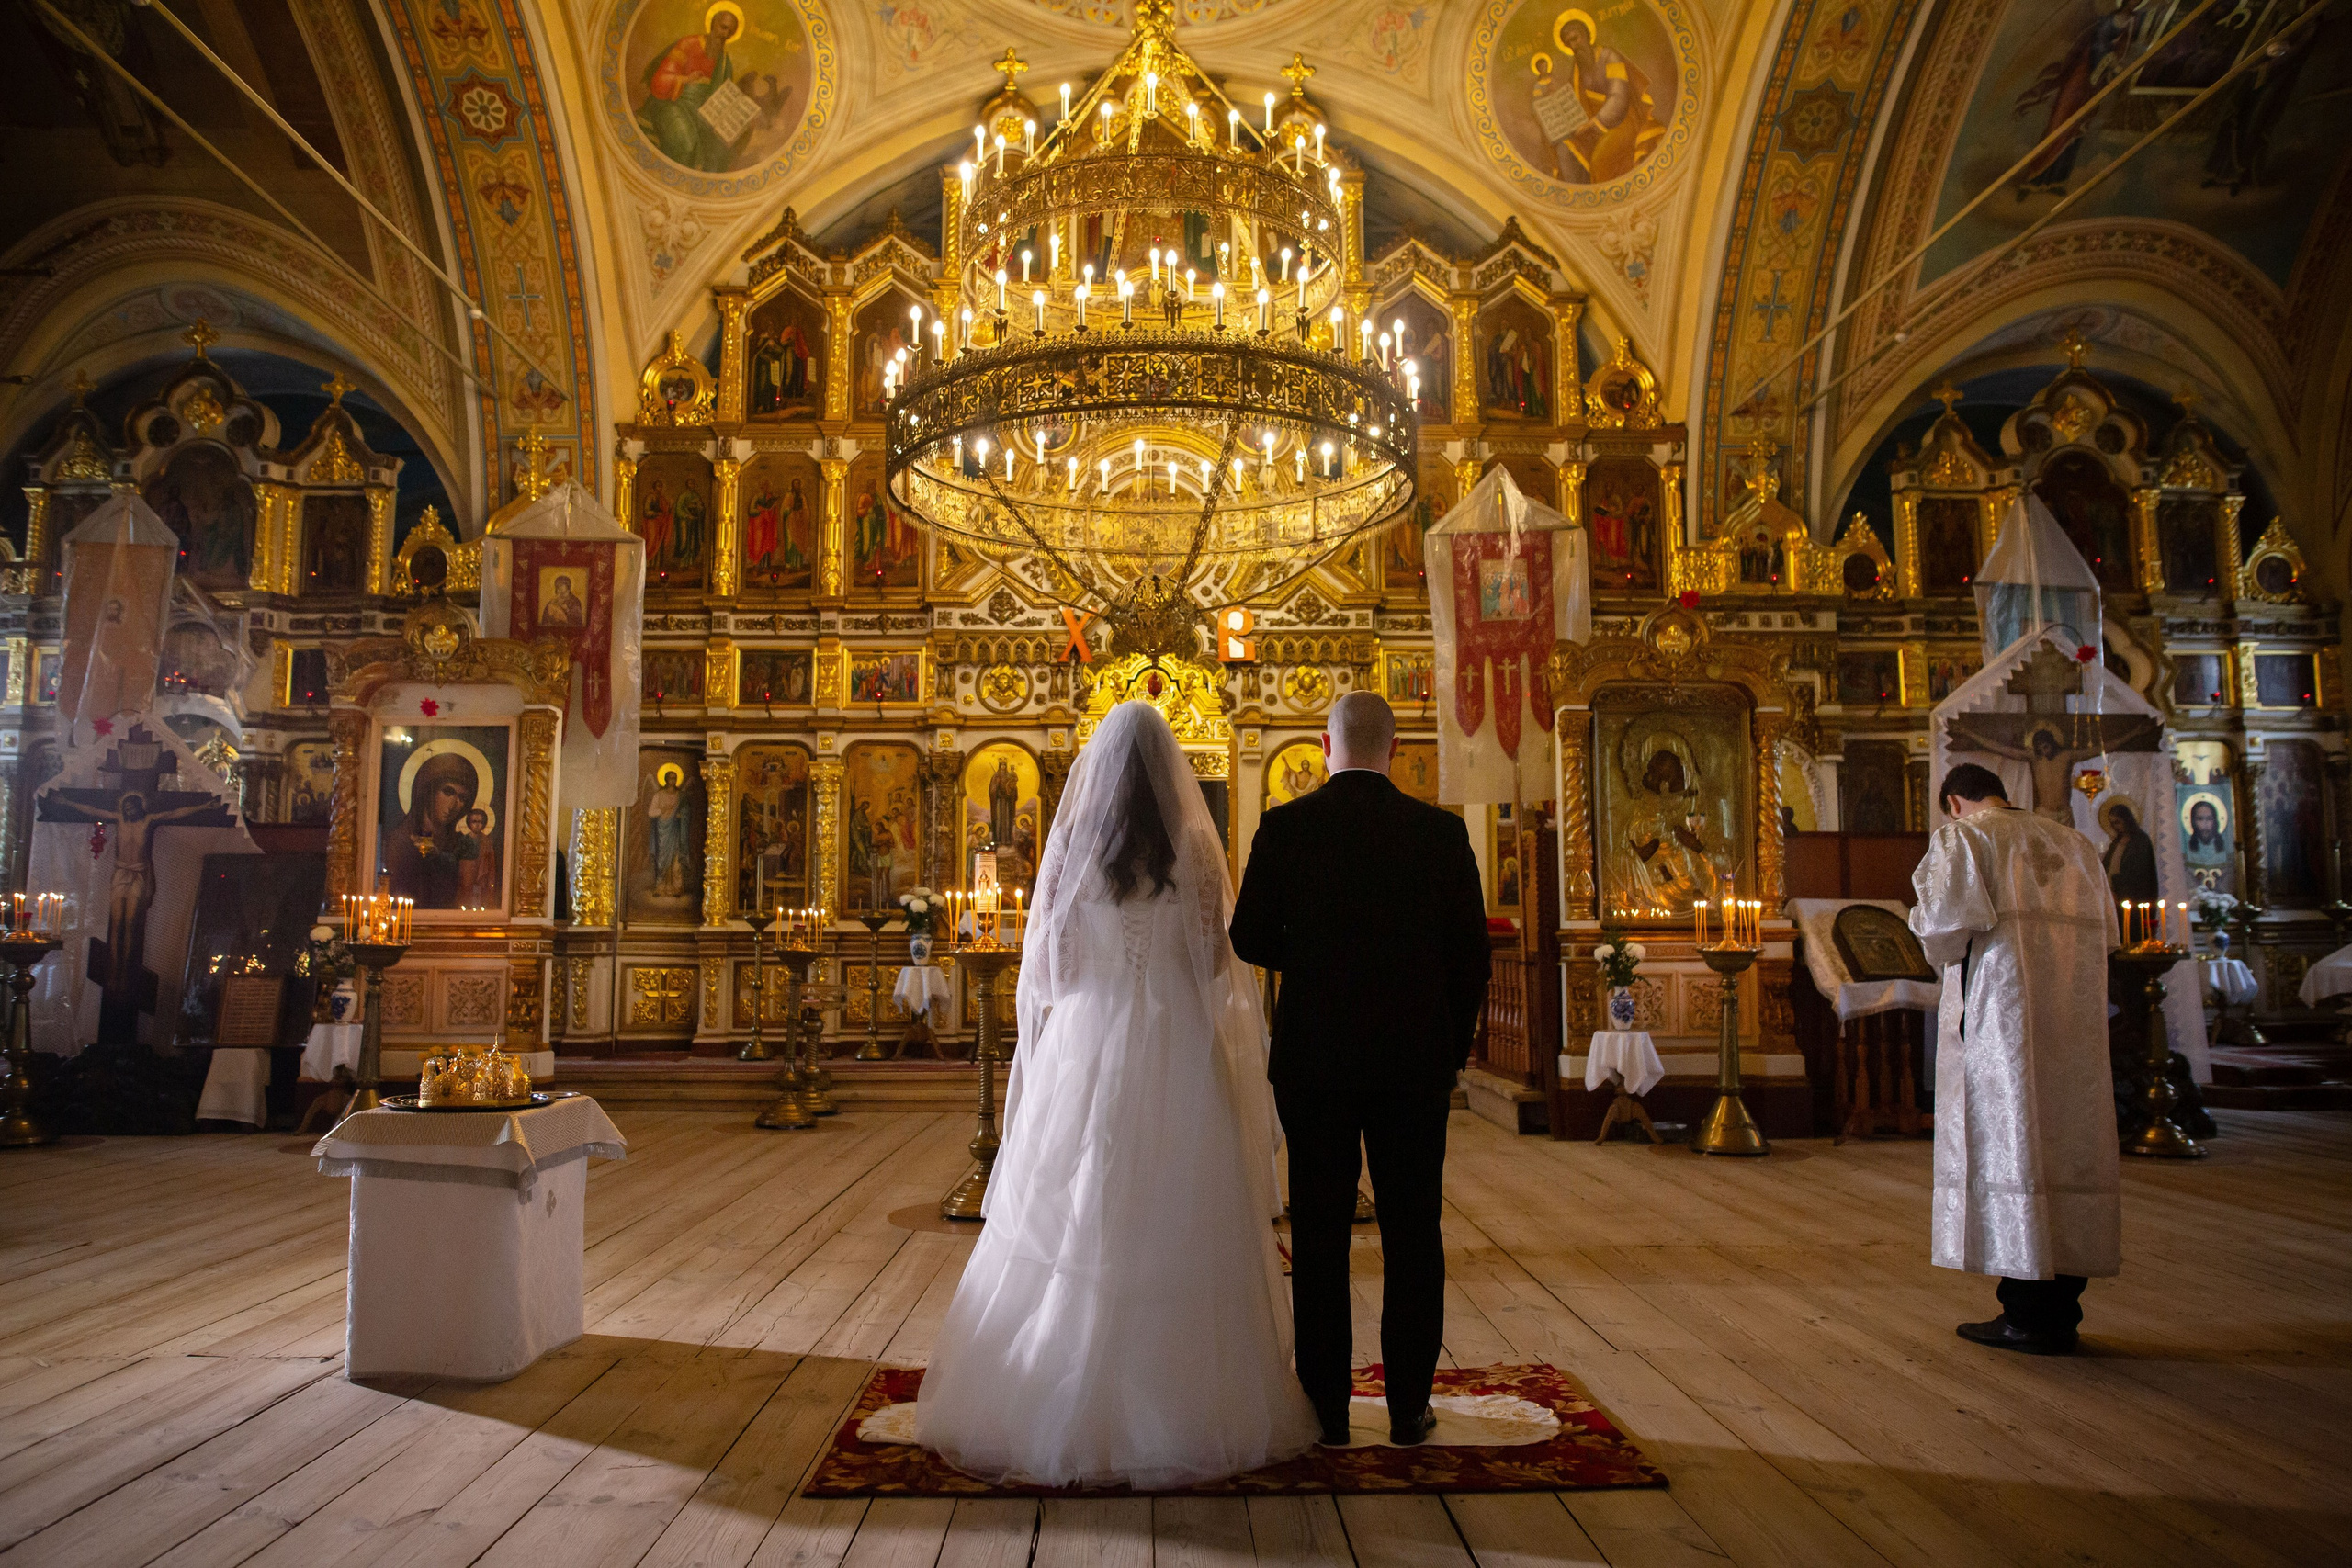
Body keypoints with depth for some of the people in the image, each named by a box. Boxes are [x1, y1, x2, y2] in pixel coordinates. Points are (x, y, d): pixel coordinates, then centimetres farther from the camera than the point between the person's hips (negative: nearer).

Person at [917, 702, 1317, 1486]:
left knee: (1070, 1228, 7)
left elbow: (1046, 967, 2)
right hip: (1175, 1056, 0)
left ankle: (1065, 1414, 14)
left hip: (1085, 1050, 0)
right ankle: (1182, 1410, 14)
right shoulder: (1194, 851, -2)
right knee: (1173, 1233, 6)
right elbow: (1217, 964, 2)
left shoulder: (1072, 848, -1)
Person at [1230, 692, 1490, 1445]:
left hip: (1313, 1058, -1)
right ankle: (1409, 1406, 18)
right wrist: (1451, 1055, 11)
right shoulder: (1442, 832, -3)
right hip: (1416, 1059, 1)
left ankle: (1327, 1406, 15)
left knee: (1319, 1234, 8)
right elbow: (1471, 957, 0)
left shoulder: (1285, 827, -6)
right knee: (1412, 1233, 11)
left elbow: (1250, 940, -3)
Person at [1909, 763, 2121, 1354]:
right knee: (2066, 1143, 9)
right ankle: (2061, 1307, 13)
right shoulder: (2075, 844, 18)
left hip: (2002, 1015, -6)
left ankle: (2028, 1313, -2)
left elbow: (1946, 924, -15)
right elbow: (2104, 933, 18)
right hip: (2075, 1020, 6)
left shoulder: (1962, 837, -2)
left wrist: (1942, 951, 5)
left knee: (2008, 1145, -3)